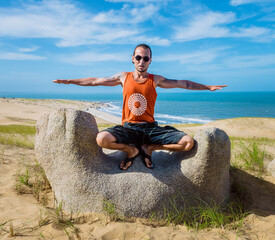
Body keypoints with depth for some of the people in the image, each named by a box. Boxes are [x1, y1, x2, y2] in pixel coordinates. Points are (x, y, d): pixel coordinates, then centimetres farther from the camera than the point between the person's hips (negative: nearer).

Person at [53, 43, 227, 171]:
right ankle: (131, 151, 3)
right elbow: (95, 81, 14)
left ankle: (148, 148, 7)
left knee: (188, 143, -16)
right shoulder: (124, 77, 7)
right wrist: (69, 81, 18)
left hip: (151, 128, 1)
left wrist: (208, 87, 12)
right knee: (102, 139, -30)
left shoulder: (156, 80, 5)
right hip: (128, 128, 0)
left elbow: (183, 83, 11)